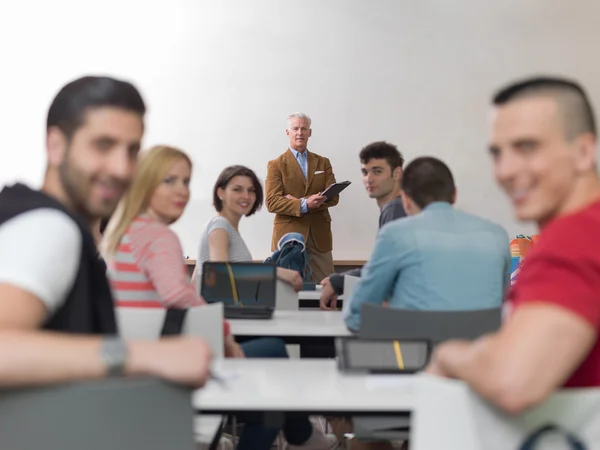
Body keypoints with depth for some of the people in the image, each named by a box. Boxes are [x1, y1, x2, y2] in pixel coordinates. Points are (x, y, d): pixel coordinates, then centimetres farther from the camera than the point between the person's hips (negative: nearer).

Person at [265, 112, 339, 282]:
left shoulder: (323, 163, 14)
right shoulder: (276, 165, 4)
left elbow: (333, 197, 2)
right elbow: (272, 202, -7)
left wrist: (298, 202, -11)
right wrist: (304, 205, -21)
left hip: (319, 236, 3)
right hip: (289, 235, -3)